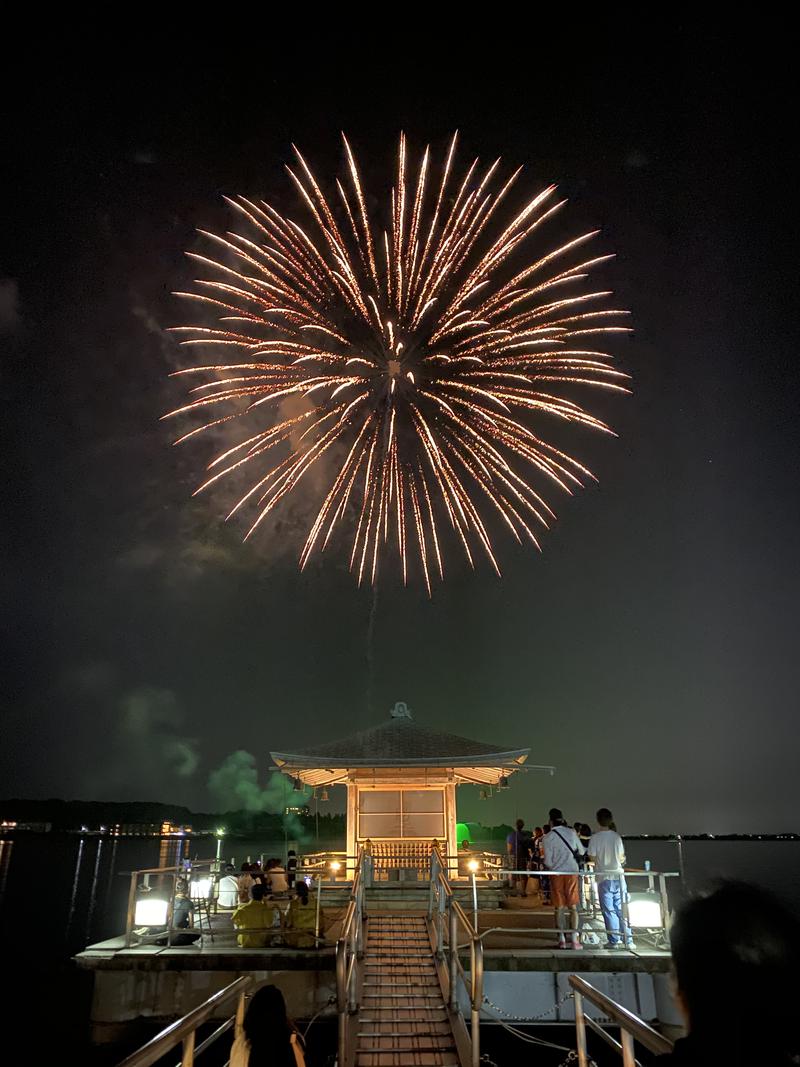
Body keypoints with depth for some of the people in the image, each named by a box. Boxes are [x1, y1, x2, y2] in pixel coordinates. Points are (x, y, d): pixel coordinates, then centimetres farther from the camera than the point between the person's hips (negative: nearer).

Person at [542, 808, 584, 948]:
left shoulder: (547, 838, -6)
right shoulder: (571, 832, -1)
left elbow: (548, 861, -5)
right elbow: (581, 852, 9)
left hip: (557, 873, -1)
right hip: (572, 872, 1)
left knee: (559, 907, 8)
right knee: (573, 907, 8)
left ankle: (562, 939, 9)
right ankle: (574, 939, 3)